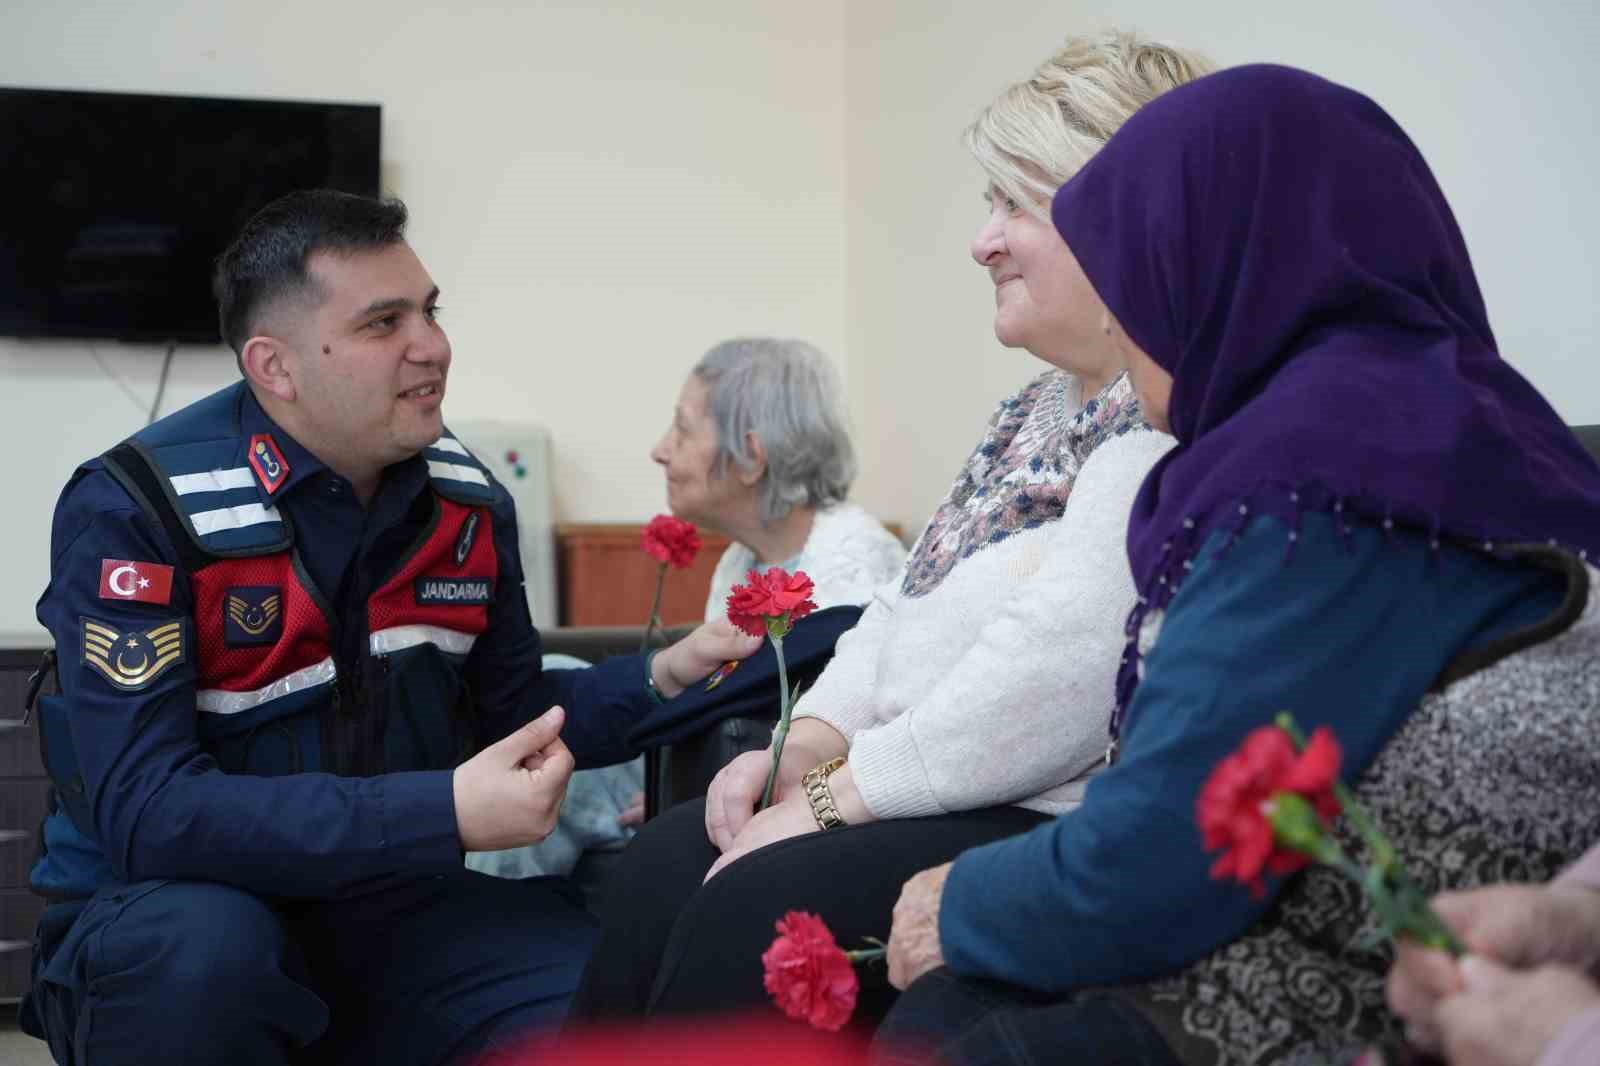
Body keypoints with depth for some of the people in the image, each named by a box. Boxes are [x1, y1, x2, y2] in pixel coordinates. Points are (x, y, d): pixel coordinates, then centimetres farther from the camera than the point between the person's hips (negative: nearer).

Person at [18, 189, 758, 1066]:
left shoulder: (468, 498, 0)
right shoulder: (135, 509, -18)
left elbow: (506, 715, 12)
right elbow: (146, 811, -27)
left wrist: (663, 678, -7)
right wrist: (445, 816, -33)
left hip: (389, 901, 4)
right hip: (168, 914, -3)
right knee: (205, 952, -37)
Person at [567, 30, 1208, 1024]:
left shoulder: (1172, 420, -18)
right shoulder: (1044, 404, 17)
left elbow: (1057, 666, -26)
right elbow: (912, 605, 20)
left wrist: (836, 798, -18)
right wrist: (809, 743, 3)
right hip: (935, 792, 10)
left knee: (750, 912, -20)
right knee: (662, 864, 0)